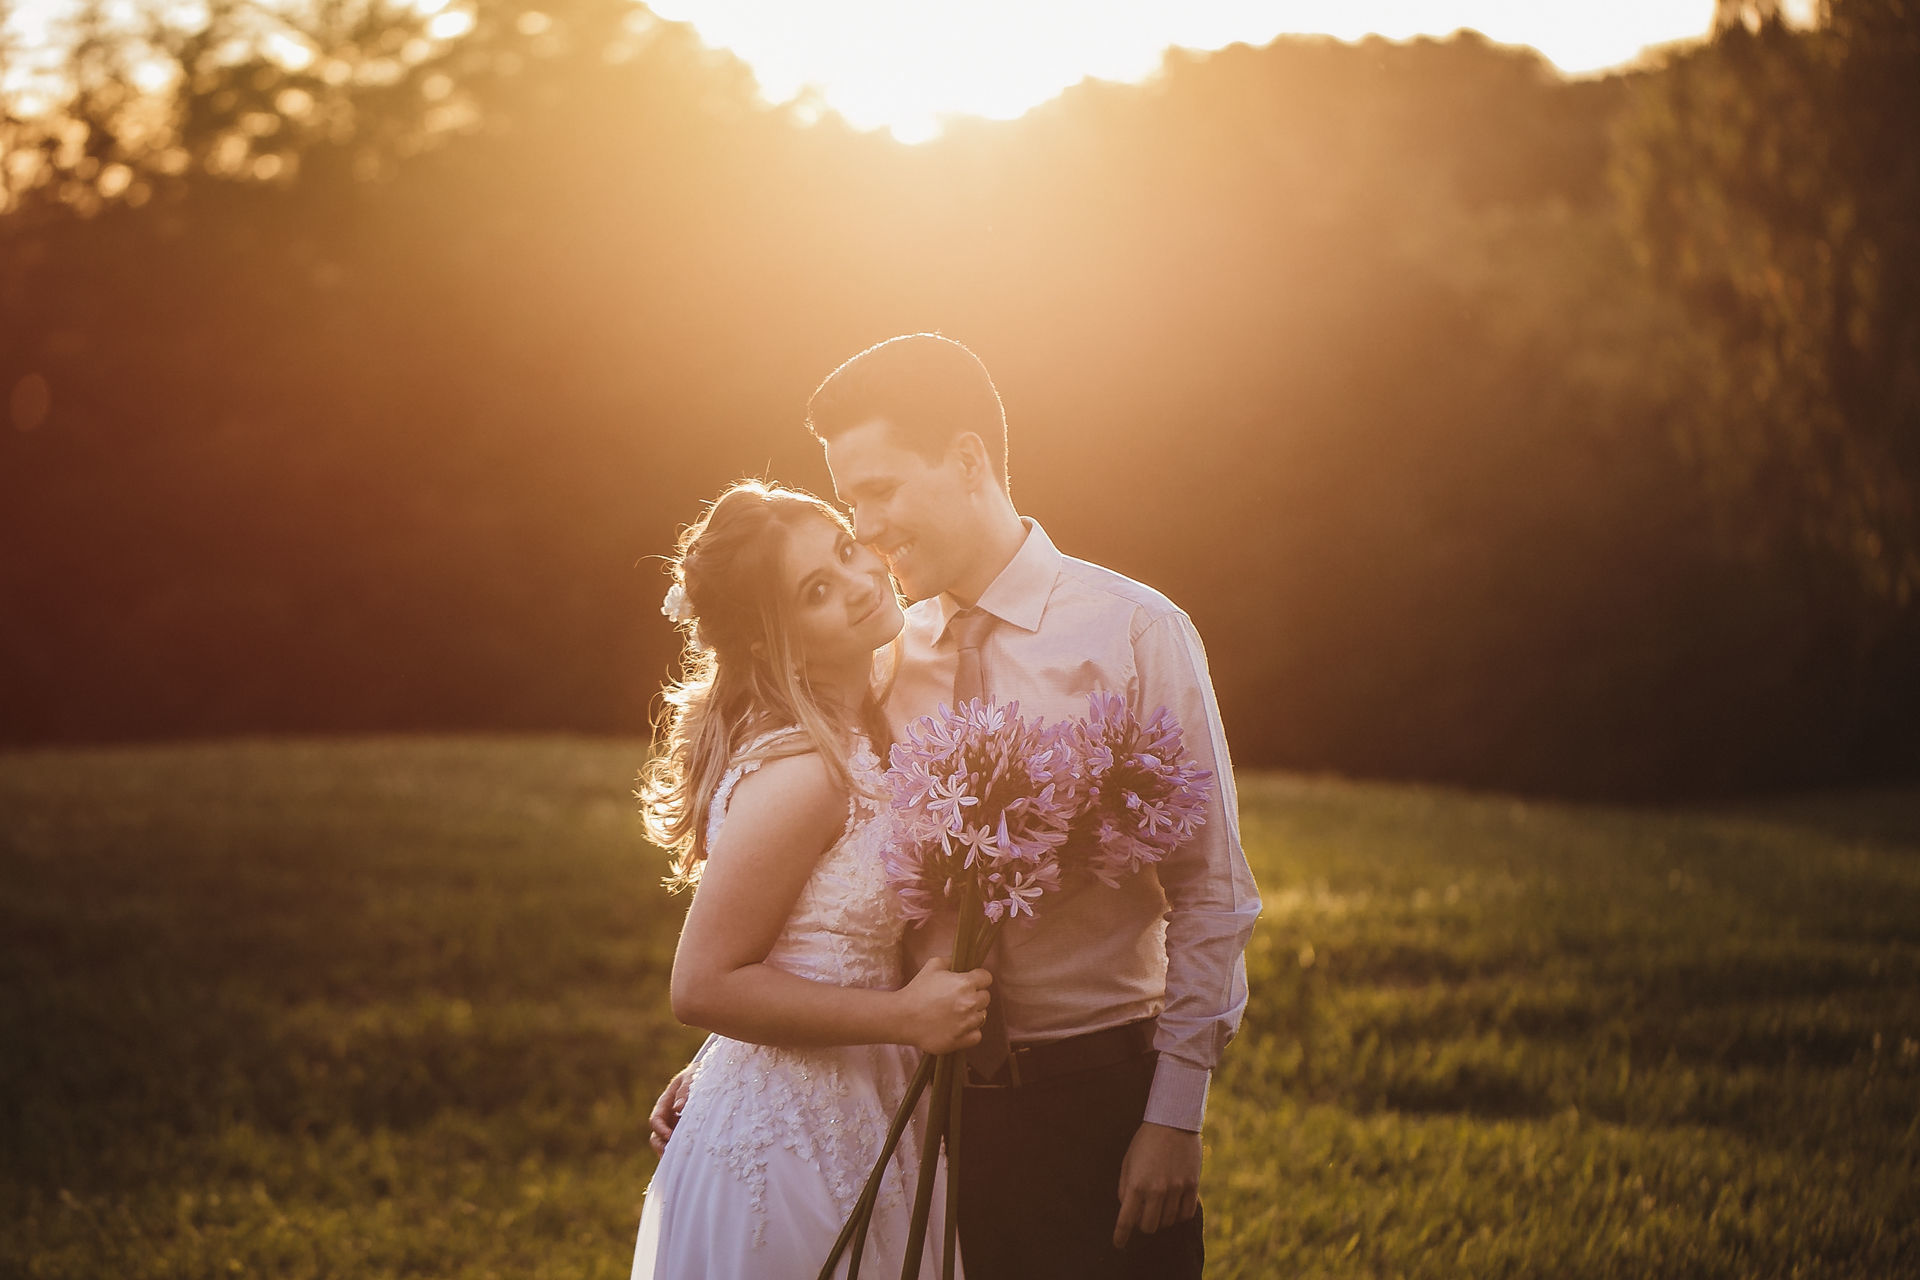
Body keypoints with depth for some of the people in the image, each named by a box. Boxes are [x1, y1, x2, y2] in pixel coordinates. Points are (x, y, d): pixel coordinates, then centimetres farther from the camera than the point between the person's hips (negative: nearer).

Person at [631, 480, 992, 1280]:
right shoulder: (799, 774, -22)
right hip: (787, 1157, -8)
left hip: (847, 1125, 8)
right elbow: (703, 988, -22)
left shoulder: (862, 731, 5)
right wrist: (907, 1017, -20)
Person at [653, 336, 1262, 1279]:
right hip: (937, 1100, 3)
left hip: (1101, 1095, -3)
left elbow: (1210, 895, -6)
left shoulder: (1135, 633, -6)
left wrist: (1174, 1117, -9)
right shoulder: (883, 657, 5)